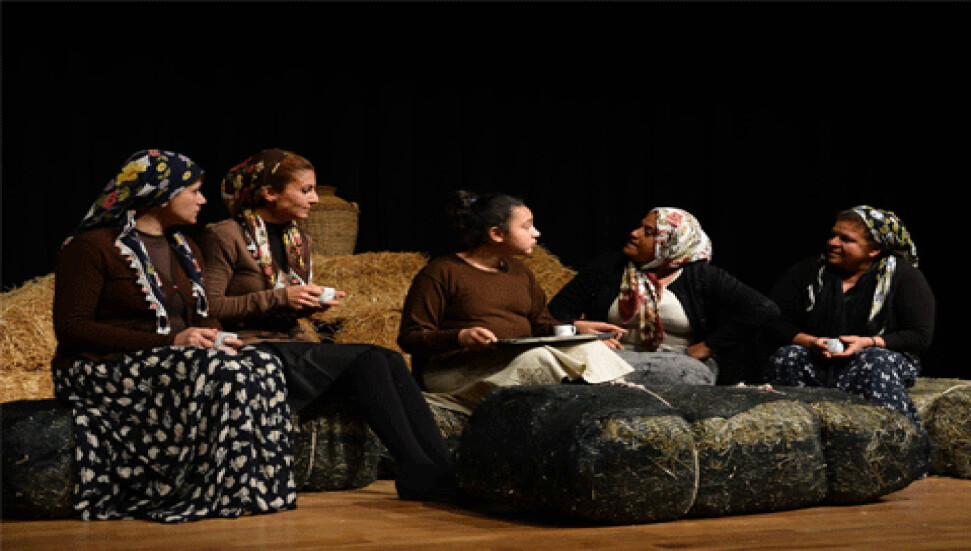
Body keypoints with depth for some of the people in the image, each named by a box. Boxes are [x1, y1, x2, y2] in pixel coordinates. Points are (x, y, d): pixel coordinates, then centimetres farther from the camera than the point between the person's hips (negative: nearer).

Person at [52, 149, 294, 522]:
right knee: (228, 375, -31)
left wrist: (216, 338, -4)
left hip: (176, 361, 8)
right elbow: (70, 327, -14)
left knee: (263, 365, -21)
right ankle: (231, 492, -23)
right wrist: (167, 342, -20)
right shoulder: (92, 247, -6)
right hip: (105, 368, -8)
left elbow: (203, 317, 25)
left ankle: (261, 488, -22)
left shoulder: (185, 251, 20)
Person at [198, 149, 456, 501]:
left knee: (390, 360, -21)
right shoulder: (225, 237, -3)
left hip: (292, 345, 7)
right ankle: (416, 468, -29)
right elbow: (209, 309, -10)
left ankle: (442, 463, -31)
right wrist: (279, 297, -14)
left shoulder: (298, 241, 20)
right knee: (369, 360, -26)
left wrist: (312, 303, 4)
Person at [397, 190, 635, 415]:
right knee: (537, 358, -36)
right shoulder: (441, 272, -1)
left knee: (591, 349, -20)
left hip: (517, 362, 7)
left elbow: (541, 324, 24)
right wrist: (460, 337, -24)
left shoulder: (519, 271, 22)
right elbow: (409, 338, -6)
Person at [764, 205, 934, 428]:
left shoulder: (904, 276, 2)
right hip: (815, 362, 2)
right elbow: (775, 322, 7)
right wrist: (810, 342, -13)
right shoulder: (808, 271, 10)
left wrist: (868, 343, -17)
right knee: (786, 356, -29)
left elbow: (921, 336, -3)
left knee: (876, 362, -37)